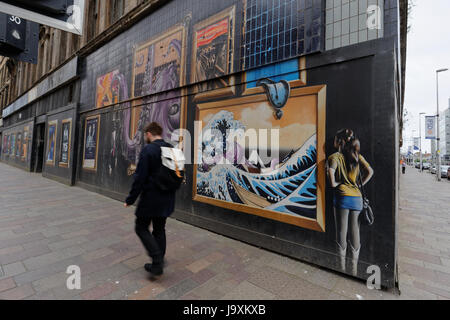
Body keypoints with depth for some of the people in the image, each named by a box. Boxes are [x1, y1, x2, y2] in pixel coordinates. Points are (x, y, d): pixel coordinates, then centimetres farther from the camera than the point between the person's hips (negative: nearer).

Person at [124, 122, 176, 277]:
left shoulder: (148, 150, -14)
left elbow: (140, 178, -17)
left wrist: (130, 199, -7)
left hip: (151, 198, -7)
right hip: (167, 199, 7)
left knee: (141, 228, 11)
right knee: (159, 229, 18)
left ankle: (157, 261, 4)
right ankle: (158, 263, 28)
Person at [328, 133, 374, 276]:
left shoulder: (335, 156, -3)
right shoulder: (357, 156, 9)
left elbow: (331, 169, -23)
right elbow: (370, 171, 0)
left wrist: (333, 183, -9)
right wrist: (360, 184, 9)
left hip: (342, 196, -4)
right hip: (357, 197, 4)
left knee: (341, 233, 4)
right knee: (355, 233, 11)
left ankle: (342, 268, 12)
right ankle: (354, 269, 21)